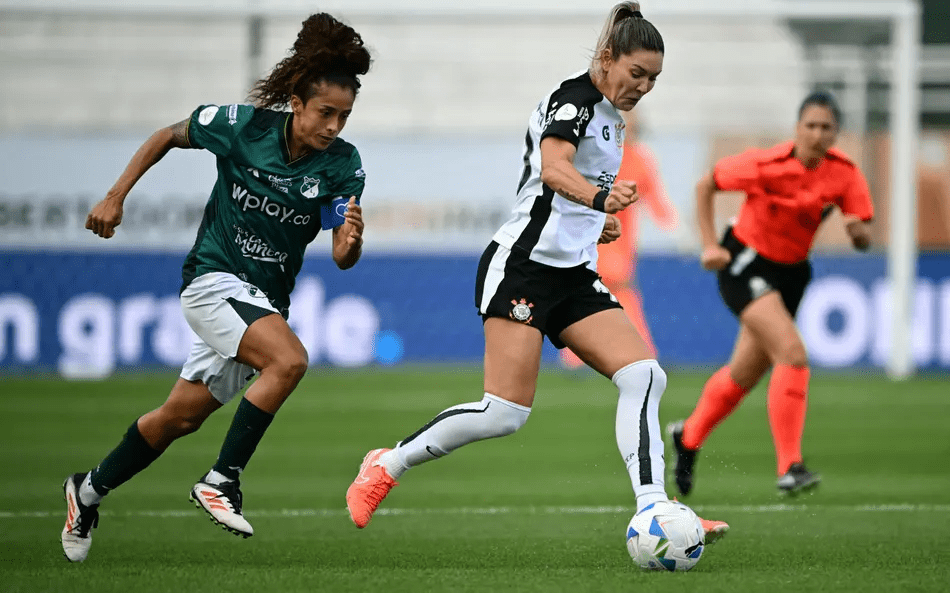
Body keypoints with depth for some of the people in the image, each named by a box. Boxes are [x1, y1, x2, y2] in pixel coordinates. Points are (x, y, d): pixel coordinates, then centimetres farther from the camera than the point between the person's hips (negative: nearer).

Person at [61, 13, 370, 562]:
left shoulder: (343, 165, -10)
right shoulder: (241, 125, -16)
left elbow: (342, 259, -13)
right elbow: (169, 136, 3)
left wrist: (351, 243, -36)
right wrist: (116, 198, 2)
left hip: (267, 299, 4)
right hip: (215, 278, -4)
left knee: (180, 418, 11)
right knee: (289, 359, -30)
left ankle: (90, 491, 33)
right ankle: (222, 480, -20)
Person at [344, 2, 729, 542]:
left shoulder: (609, 117, 17)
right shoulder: (574, 99, -10)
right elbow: (553, 169, -31)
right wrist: (599, 197, -50)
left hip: (576, 275, 9)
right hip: (525, 263, -9)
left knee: (645, 376, -11)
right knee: (505, 413, -14)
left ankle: (652, 509, -18)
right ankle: (386, 466, 4)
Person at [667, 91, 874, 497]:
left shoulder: (845, 174, -10)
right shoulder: (766, 165, -20)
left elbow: (864, 241, -8)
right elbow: (705, 186, -6)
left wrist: (858, 230, -32)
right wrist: (710, 245, -14)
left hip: (790, 272, 6)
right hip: (746, 263, -6)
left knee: (745, 374, 16)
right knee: (792, 352, -26)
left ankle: (688, 437, 43)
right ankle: (788, 467, -22)